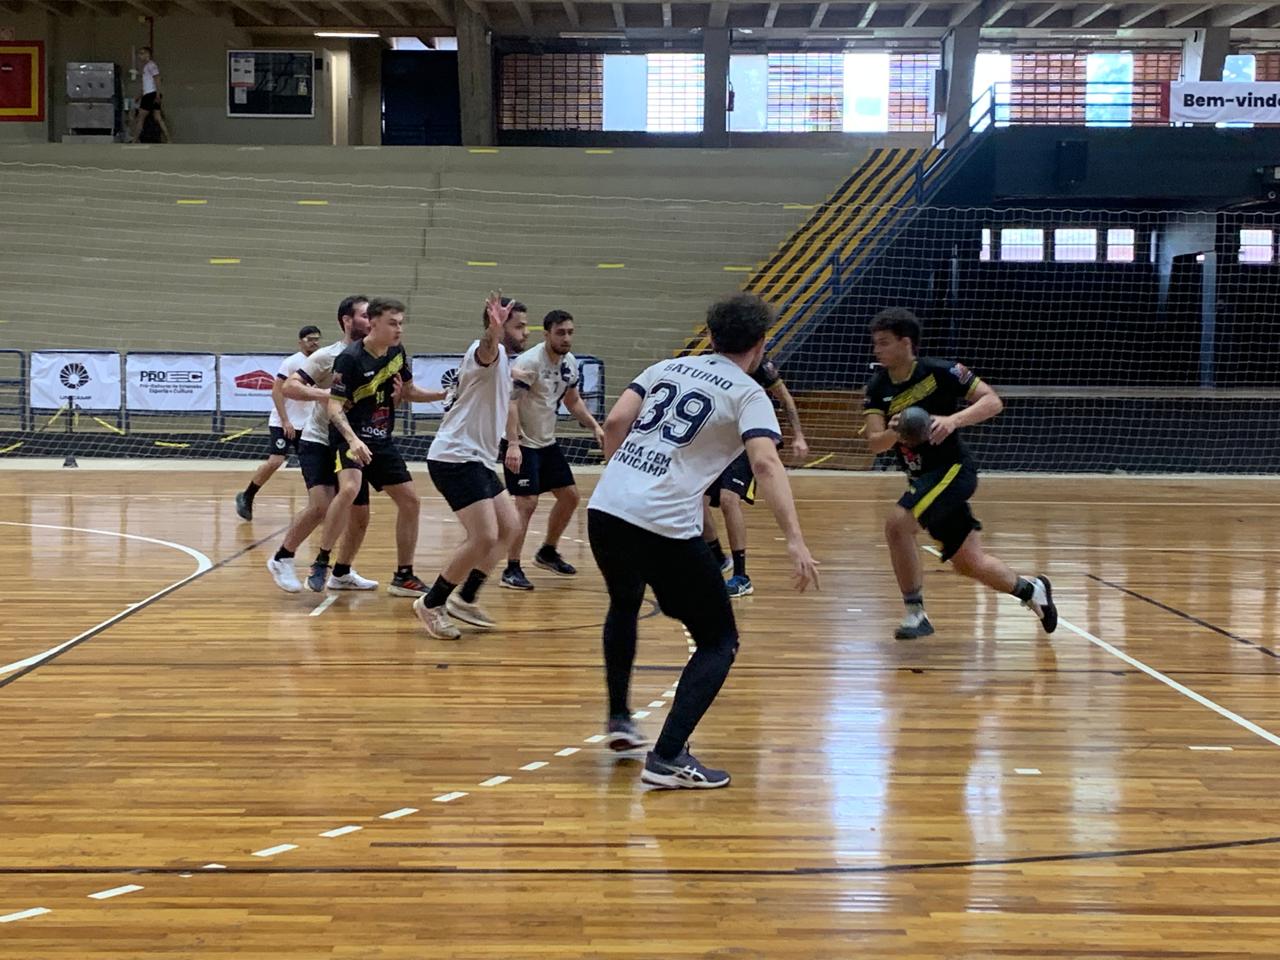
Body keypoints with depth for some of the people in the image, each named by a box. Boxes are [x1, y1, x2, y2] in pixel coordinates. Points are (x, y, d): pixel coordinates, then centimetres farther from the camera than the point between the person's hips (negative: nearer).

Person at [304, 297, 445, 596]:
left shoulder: (397, 353, 4)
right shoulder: (349, 358, -17)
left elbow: (408, 391, 20)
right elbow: (335, 407, -19)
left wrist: (442, 395, 5)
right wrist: (353, 439, -34)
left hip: (383, 440, 7)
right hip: (351, 438, -7)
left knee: (409, 501, 5)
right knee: (349, 489, -32)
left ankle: (404, 577, 18)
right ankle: (320, 564, -19)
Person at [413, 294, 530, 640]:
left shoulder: (503, 361, 17)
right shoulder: (491, 352, -15)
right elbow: (486, 351, -42)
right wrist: (494, 332, -63)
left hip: (478, 460, 11)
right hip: (456, 457, -11)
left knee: (508, 526, 14)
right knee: (484, 537, -15)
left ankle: (465, 599, 21)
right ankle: (431, 605, -1)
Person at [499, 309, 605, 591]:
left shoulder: (570, 363, 3)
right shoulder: (529, 362, -21)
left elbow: (573, 401, 19)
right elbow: (511, 402, -27)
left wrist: (594, 426, 5)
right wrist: (513, 445, -36)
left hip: (548, 442, 8)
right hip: (522, 444, -8)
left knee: (570, 496, 13)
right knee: (527, 504, -15)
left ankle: (548, 552, 31)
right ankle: (511, 569, -7)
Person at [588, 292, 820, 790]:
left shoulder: (668, 367, 18)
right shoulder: (748, 393, 2)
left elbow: (615, 422, 9)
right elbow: (766, 463, -14)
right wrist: (795, 541, -21)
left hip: (604, 509, 6)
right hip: (666, 527, -6)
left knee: (624, 606, 35)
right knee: (719, 641, 8)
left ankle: (618, 719, 43)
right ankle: (667, 757, -5)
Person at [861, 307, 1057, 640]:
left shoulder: (939, 372, -14)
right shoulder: (877, 388, 1)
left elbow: (993, 402, -14)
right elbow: (874, 443, -8)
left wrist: (953, 420, -29)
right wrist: (893, 433, -31)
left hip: (953, 470, -6)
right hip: (921, 478, 6)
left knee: (897, 524, -25)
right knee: (969, 564, 11)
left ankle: (915, 613, -13)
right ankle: (1030, 590, 36)